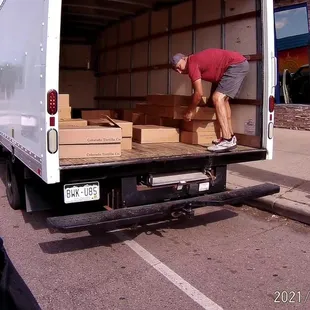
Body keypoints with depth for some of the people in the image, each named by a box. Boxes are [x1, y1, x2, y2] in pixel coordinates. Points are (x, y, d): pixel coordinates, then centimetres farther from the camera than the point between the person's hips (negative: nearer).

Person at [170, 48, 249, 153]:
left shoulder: (191, 63, -12)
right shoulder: (196, 61, 17)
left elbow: (199, 93, -12)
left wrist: (190, 111, 0)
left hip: (237, 64, -11)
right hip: (241, 64, 11)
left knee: (217, 98, -18)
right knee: (223, 99, 17)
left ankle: (228, 140, -24)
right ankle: (231, 136, 17)